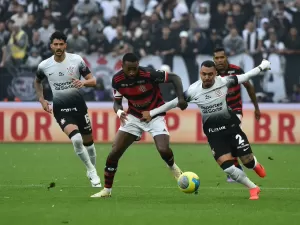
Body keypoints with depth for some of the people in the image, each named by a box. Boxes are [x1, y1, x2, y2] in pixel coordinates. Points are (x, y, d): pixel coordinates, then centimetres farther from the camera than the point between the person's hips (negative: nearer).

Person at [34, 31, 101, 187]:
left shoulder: (77, 60, -8)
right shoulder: (44, 66, -4)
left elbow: (93, 80, -4)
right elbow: (37, 82, 18)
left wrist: (84, 82, -25)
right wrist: (41, 100, 8)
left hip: (78, 105, 1)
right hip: (60, 108, -1)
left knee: (88, 141, 10)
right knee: (76, 139, -23)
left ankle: (92, 171, 34)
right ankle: (92, 171, -7)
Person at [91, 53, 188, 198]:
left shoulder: (149, 74, -26)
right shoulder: (117, 80, -14)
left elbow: (174, 78, -16)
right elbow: (117, 102, 0)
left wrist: (181, 98, -30)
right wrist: (119, 111, -24)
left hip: (155, 115, -3)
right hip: (134, 116, 3)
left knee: (164, 150, -23)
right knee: (114, 152, -7)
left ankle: (174, 168, 14)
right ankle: (107, 190, 7)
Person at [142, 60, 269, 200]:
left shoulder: (223, 82, -13)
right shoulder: (193, 90, -12)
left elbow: (244, 77, 1)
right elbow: (174, 103, -1)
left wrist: (261, 67, 6)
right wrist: (151, 113, 3)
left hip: (231, 126, 0)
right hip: (213, 133, 0)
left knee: (248, 161, 1)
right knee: (227, 167, -16)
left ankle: (256, 166, 42)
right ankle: (253, 188, 4)